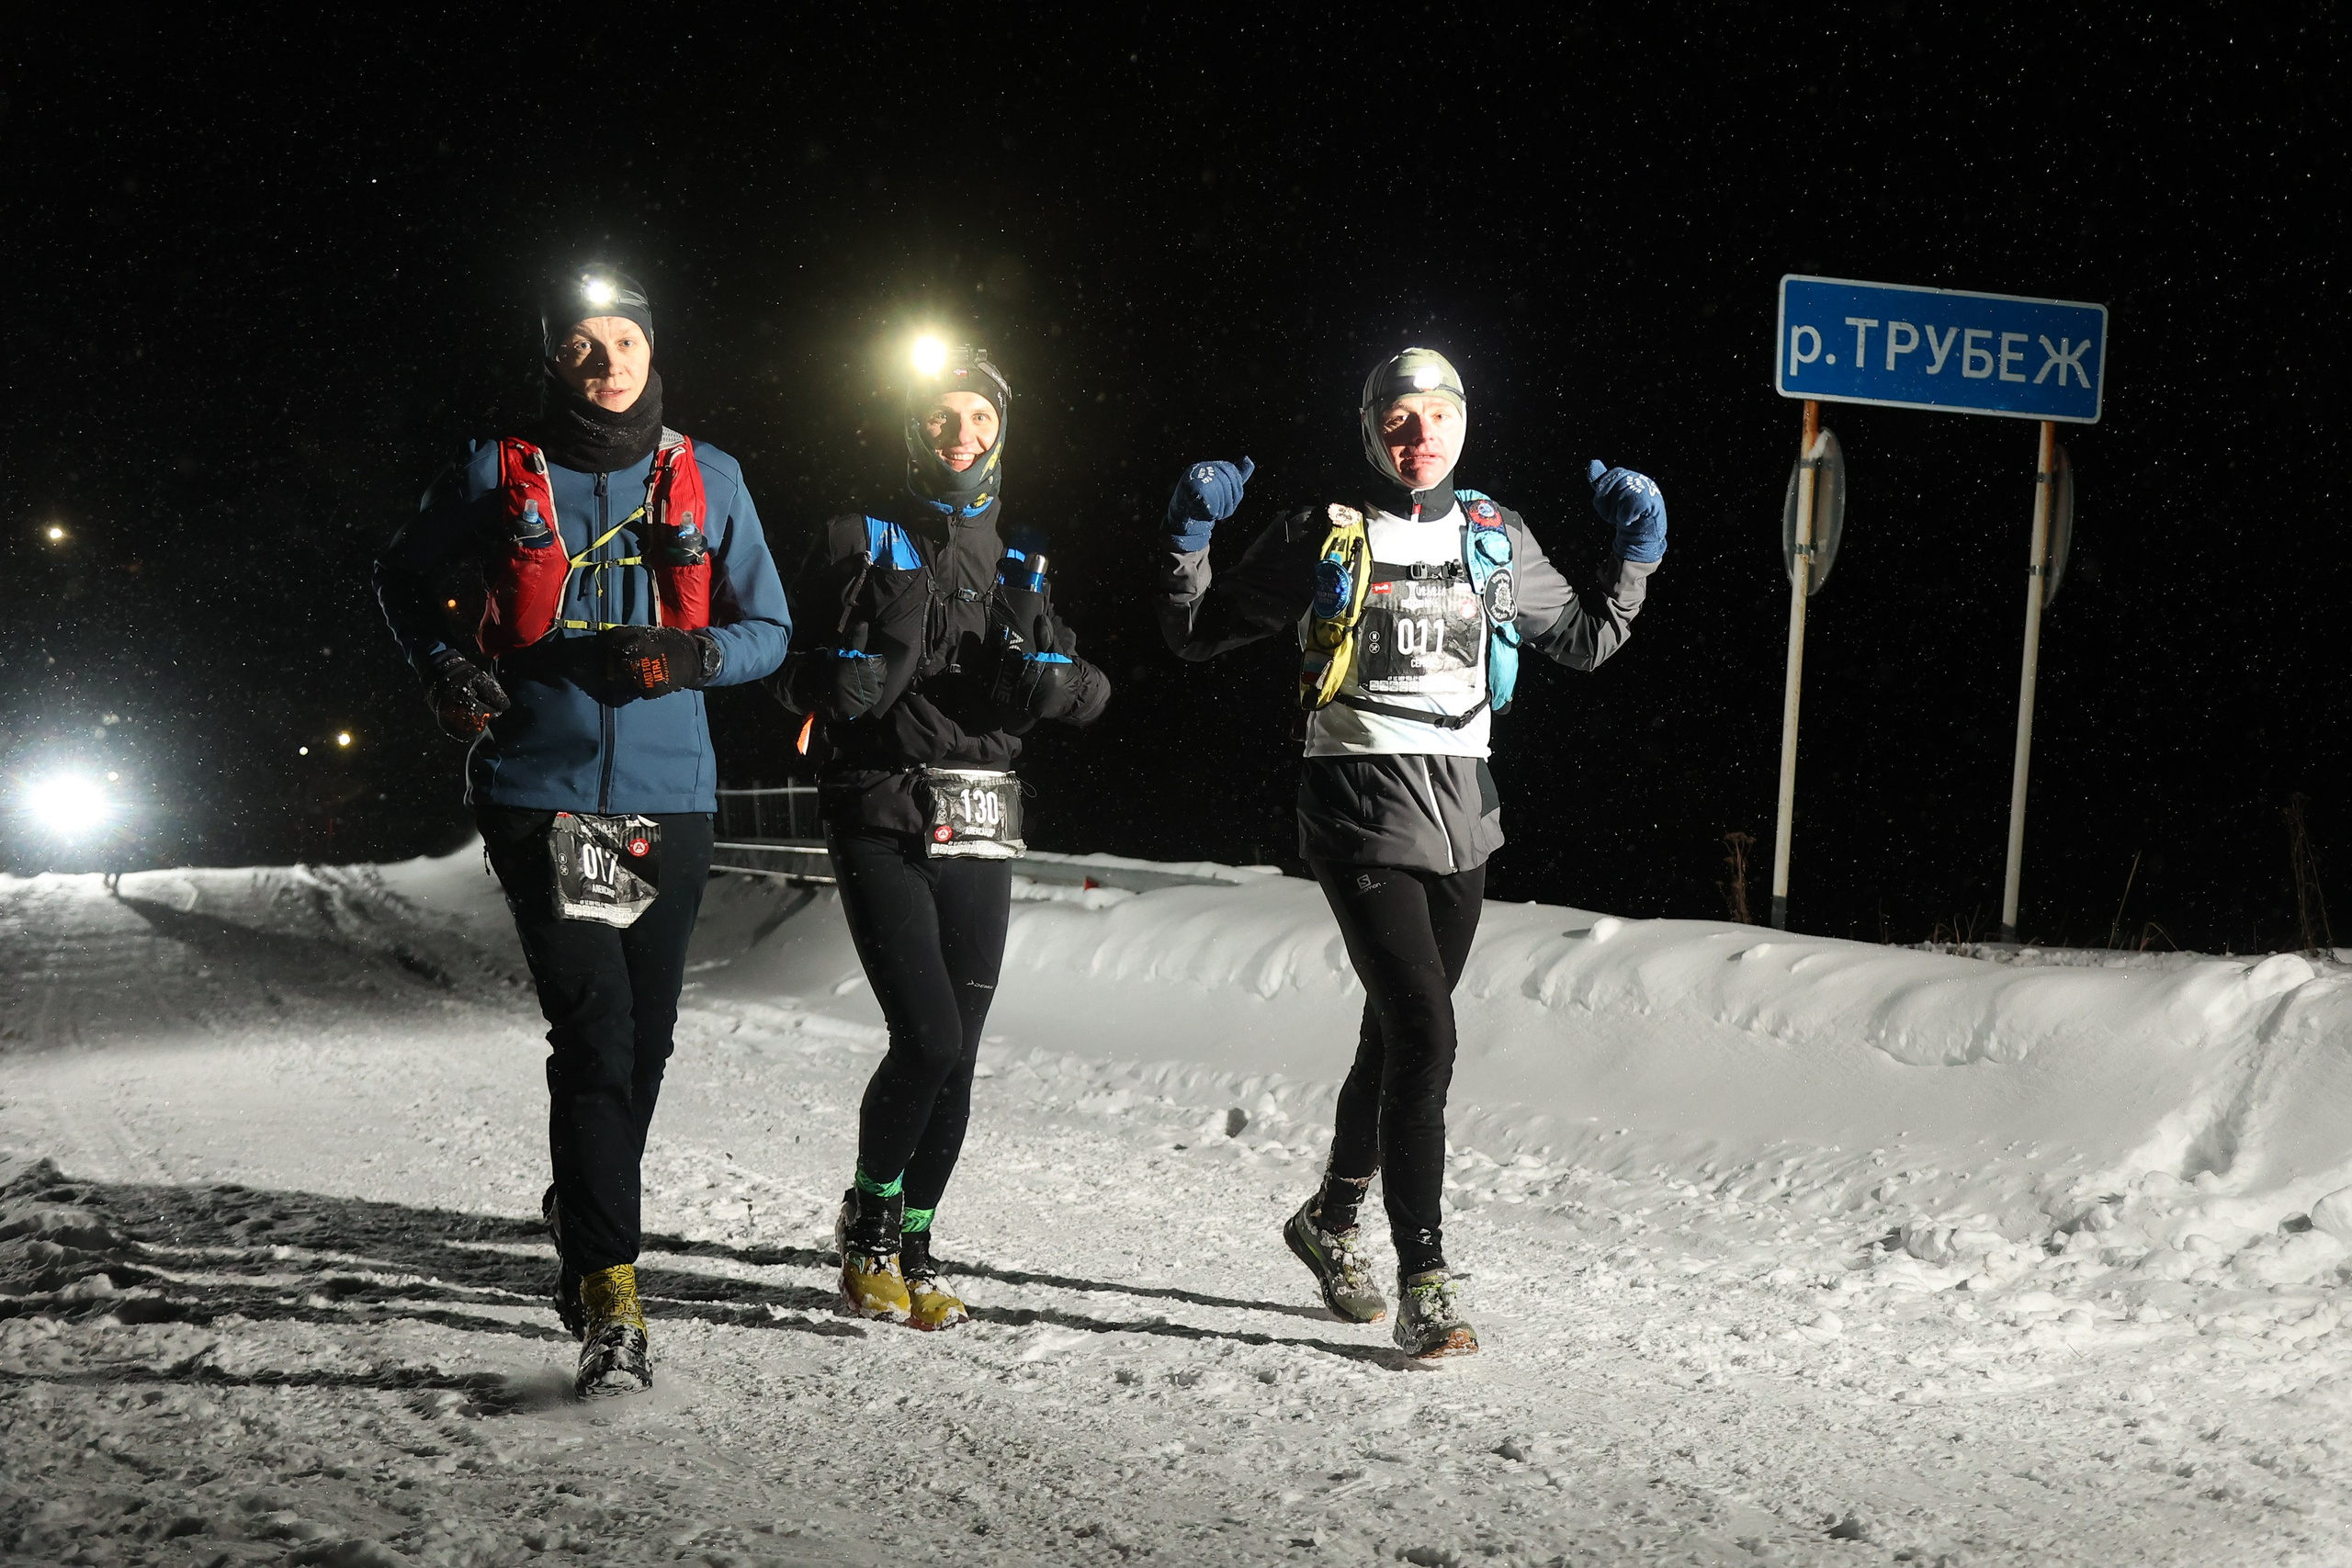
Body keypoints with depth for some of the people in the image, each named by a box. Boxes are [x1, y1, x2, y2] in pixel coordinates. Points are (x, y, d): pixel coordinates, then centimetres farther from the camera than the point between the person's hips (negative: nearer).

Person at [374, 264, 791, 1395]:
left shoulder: (708, 481, 6)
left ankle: (585, 1210, 39)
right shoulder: (498, 475, 2)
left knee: (644, 1040, 12)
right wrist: (446, 664, -2)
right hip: (542, 793, -3)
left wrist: (685, 655, -11)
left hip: (670, 798, 3)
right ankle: (609, 1301, -12)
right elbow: (404, 577, 16)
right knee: (593, 1032, -14)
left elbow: (768, 632, 9)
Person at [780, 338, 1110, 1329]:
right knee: (928, 1038, -15)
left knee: (957, 1057, 3)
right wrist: (869, 653, -19)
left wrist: (1045, 678, -10)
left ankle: (910, 1250, 15)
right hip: (884, 823, -4)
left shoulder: (1021, 565, 17)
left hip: (980, 835, 5)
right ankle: (867, 1228, 6)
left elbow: (1088, 691, 11)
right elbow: (809, 683, 0)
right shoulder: (864, 542, 4)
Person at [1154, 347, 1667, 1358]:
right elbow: (1197, 634, 5)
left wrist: (1635, 556, 9)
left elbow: (1583, 640, 23)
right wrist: (1190, 539, -11)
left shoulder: (1497, 540, 11)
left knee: (1397, 1036, 16)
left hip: (1462, 811, 5)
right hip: (1363, 807, -5)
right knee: (1425, 1037, -16)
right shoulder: (1323, 539, 0)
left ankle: (1331, 1220, 38)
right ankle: (1424, 1282, -10)